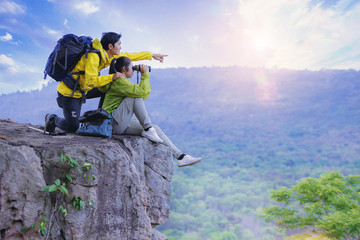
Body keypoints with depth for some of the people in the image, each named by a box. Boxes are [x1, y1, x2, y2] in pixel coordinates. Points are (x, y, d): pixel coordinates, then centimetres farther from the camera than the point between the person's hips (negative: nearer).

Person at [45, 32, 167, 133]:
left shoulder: (109, 55, 1)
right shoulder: (93, 56, -26)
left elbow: (129, 56, 11)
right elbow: (90, 82, -31)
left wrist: (152, 55, 15)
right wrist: (112, 77, -28)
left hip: (82, 90, 9)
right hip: (69, 92, -9)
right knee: (72, 127, -11)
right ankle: (52, 119, 19)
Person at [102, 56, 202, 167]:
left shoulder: (122, 81, 19)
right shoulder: (118, 81, -14)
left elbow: (144, 96, 19)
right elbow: (142, 91, -25)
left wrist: (145, 76, 13)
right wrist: (145, 74, -11)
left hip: (123, 125, 10)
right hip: (113, 123, -10)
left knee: (155, 129, 0)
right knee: (136, 96, -23)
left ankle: (180, 156, 0)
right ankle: (147, 130, -16)